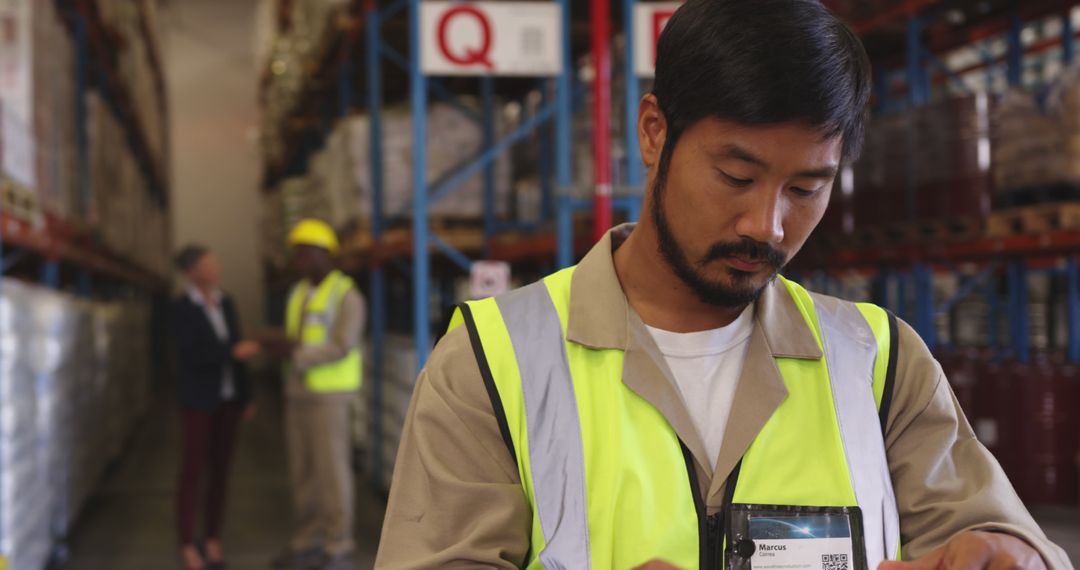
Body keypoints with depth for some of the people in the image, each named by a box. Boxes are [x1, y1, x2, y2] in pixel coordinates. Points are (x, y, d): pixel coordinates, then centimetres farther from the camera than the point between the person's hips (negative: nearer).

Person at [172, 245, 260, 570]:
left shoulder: (226, 304, 6)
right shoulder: (182, 308, -12)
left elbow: (235, 353, 11)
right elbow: (191, 356, -20)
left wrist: (247, 397, 9)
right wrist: (234, 351, -25)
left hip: (228, 397, 5)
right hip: (198, 399, -5)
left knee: (221, 469, 8)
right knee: (194, 470, -1)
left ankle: (214, 540, 17)